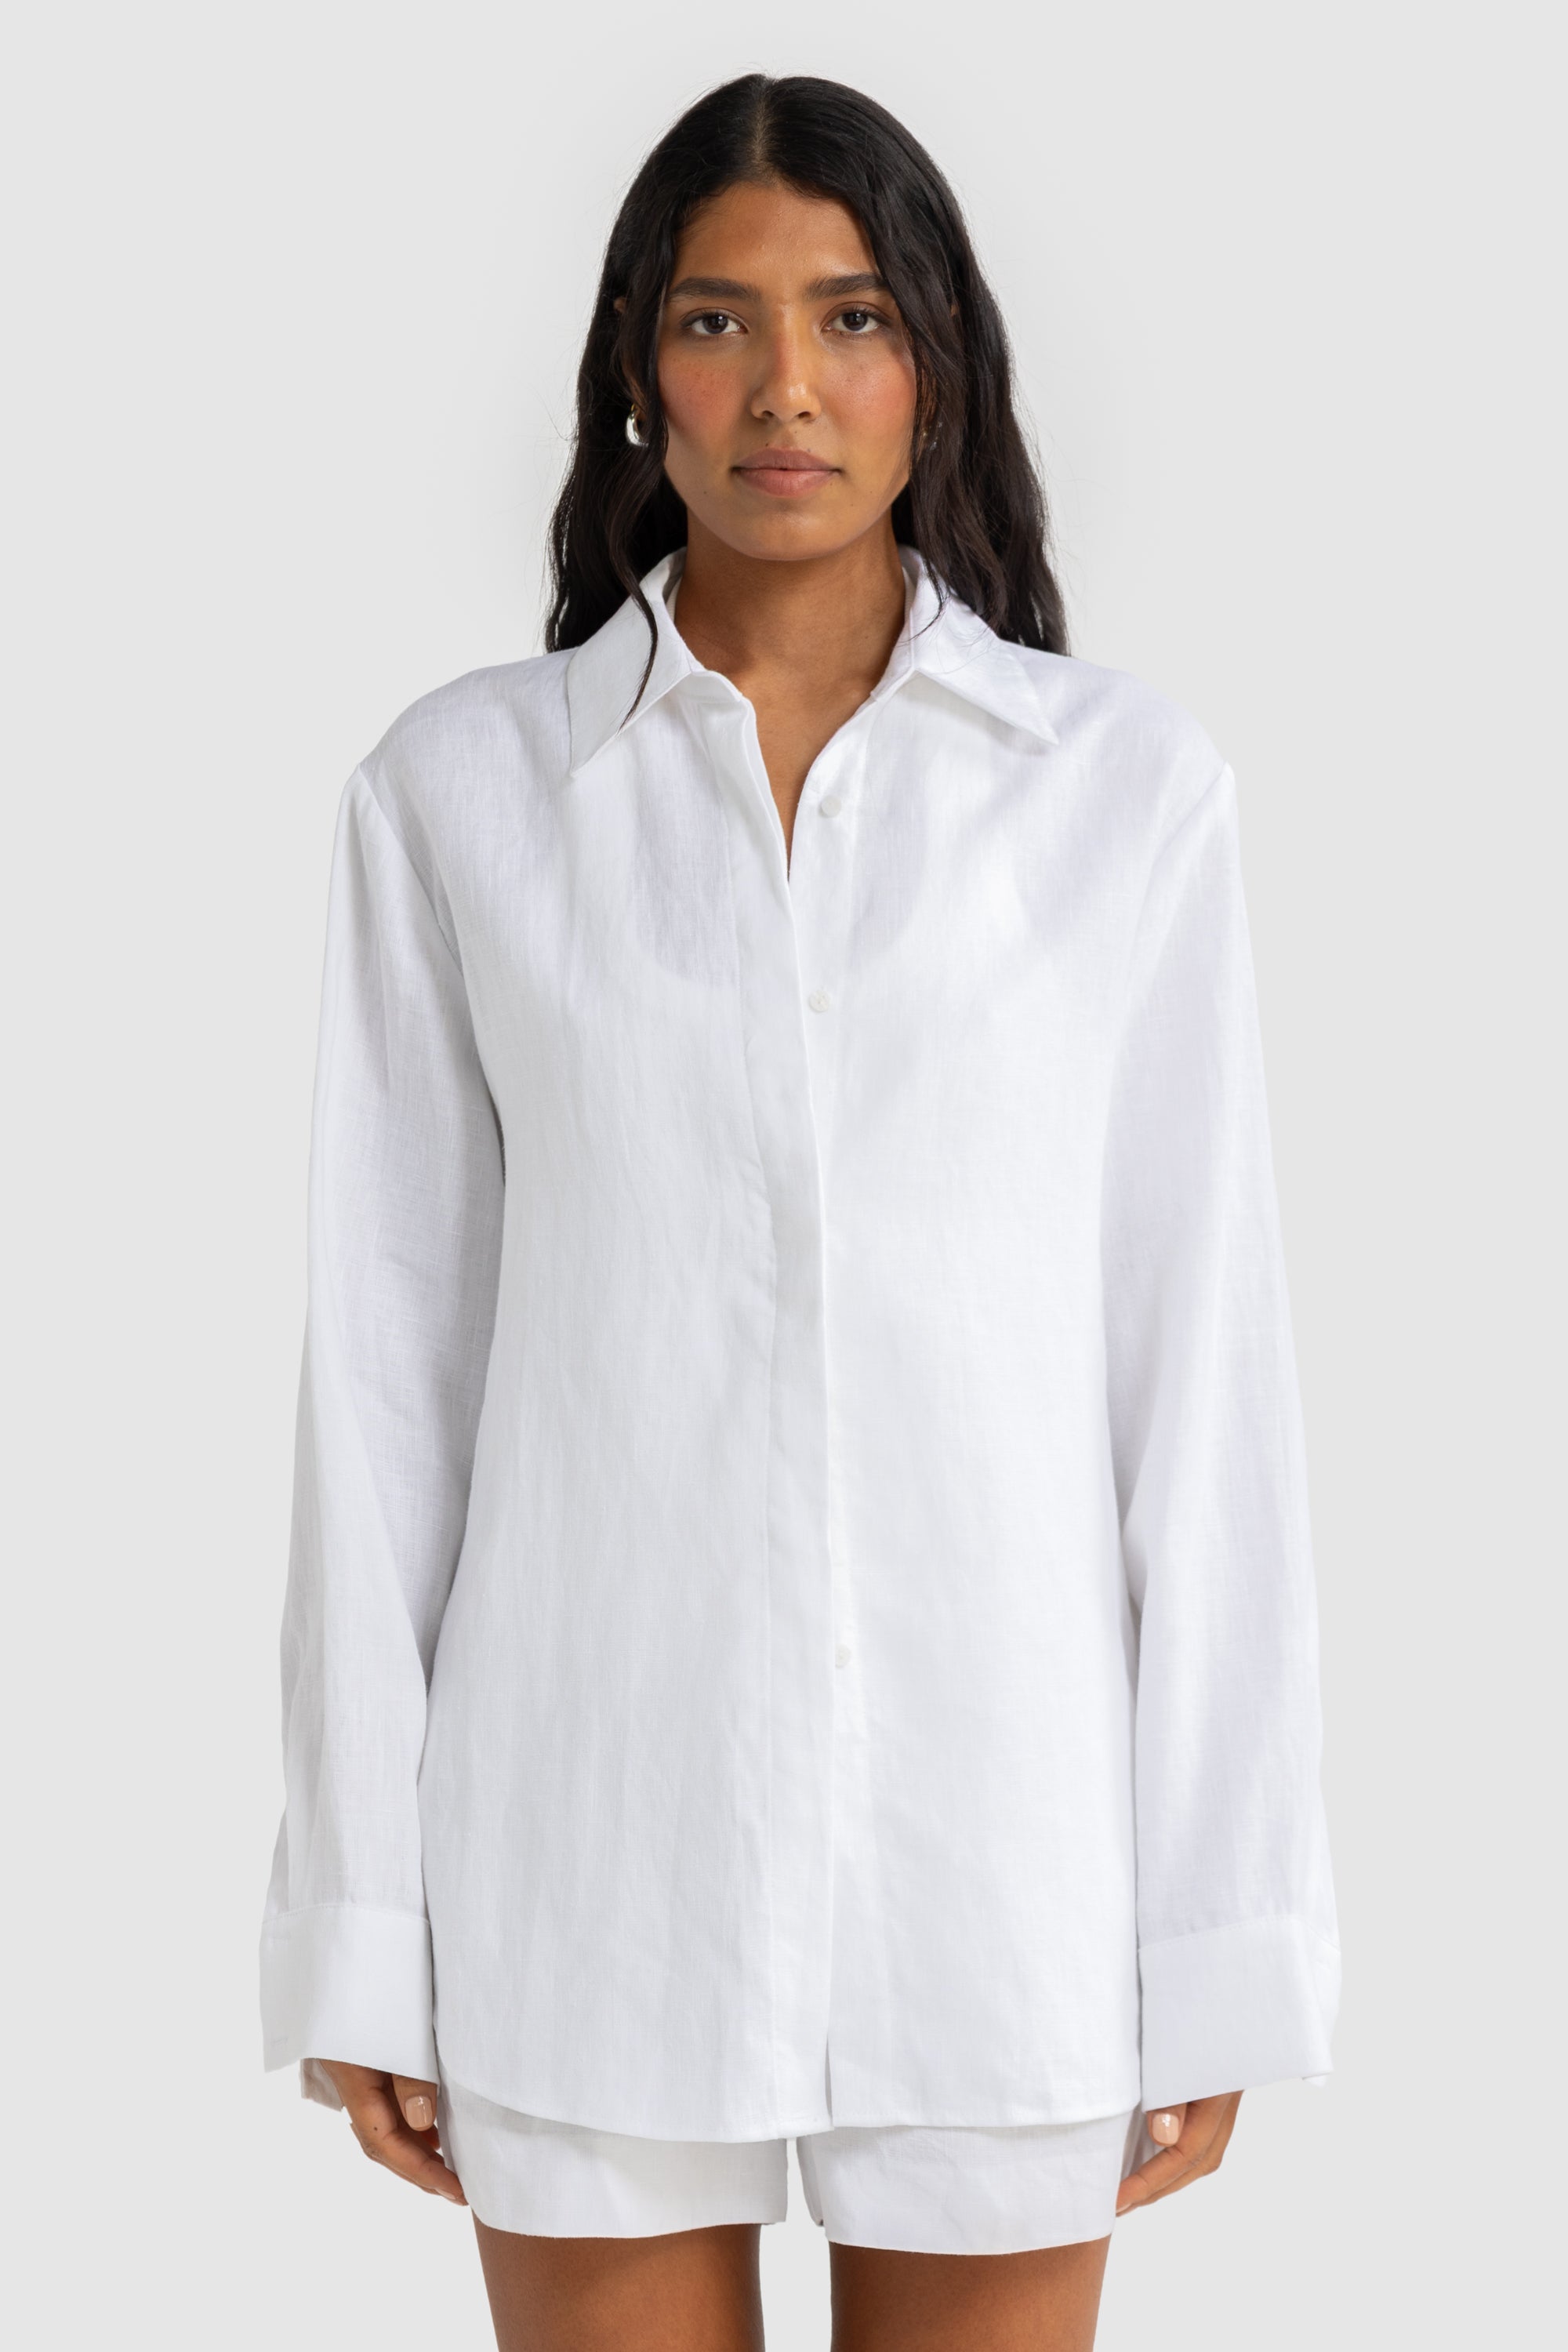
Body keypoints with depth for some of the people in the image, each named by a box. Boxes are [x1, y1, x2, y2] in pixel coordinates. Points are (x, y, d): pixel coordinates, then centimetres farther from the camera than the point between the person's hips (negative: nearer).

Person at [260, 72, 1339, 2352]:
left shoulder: (1128, 781, 0)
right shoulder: (459, 788, 1)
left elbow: (1202, 1361, 0)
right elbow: (390, 1368, 2)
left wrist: (1222, 1922, -1)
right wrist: (362, 1914, 1)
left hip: (995, 1828, 0)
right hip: (596, 1822, 0)